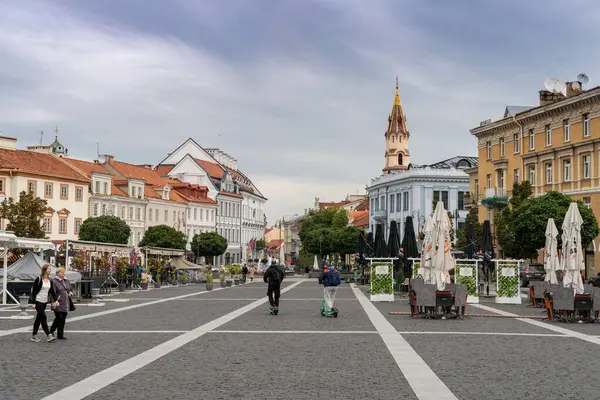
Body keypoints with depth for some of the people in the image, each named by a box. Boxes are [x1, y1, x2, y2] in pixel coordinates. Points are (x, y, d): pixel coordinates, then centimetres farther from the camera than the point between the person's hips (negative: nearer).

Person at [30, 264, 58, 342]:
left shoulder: (50, 280, 8)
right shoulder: (39, 279, -10)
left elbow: (52, 291, 11)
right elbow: (34, 291, -10)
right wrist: (33, 303, -14)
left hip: (45, 302, 7)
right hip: (38, 301, -6)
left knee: (39, 318, 10)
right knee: (43, 317, -12)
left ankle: (34, 336, 16)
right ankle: (48, 335, -16)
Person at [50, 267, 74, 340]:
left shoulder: (67, 281, 15)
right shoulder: (54, 282, -9)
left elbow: (70, 290, 28)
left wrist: (71, 293, 5)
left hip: (66, 304, 7)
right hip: (58, 304, -7)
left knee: (63, 319, 8)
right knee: (59, 318, -7)